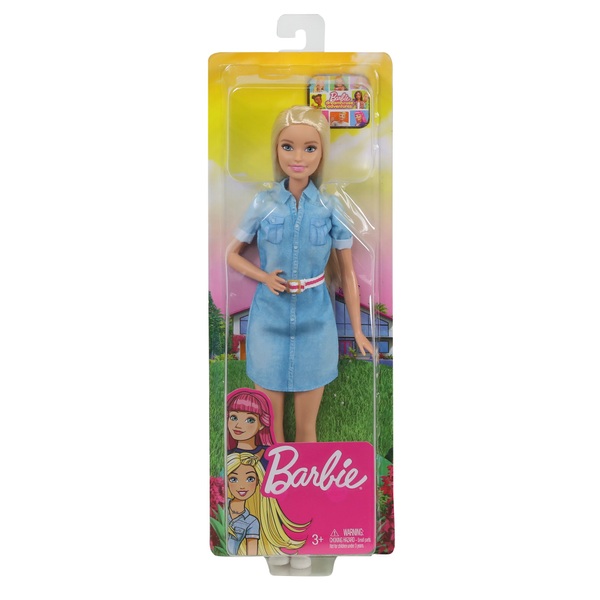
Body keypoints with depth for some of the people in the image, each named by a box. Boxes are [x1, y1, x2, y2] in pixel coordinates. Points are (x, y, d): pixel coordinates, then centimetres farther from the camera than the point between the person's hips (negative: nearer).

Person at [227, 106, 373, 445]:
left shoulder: (331, 209, -6)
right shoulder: (263, 204, -5)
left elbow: (347, 273, 2)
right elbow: (233, 255, 7)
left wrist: (358, 330, 4)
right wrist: (265, 277, -11)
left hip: (315, 321, 0)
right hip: (269, 318, 1)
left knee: (307, 428, 14)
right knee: (271, 430, 13)